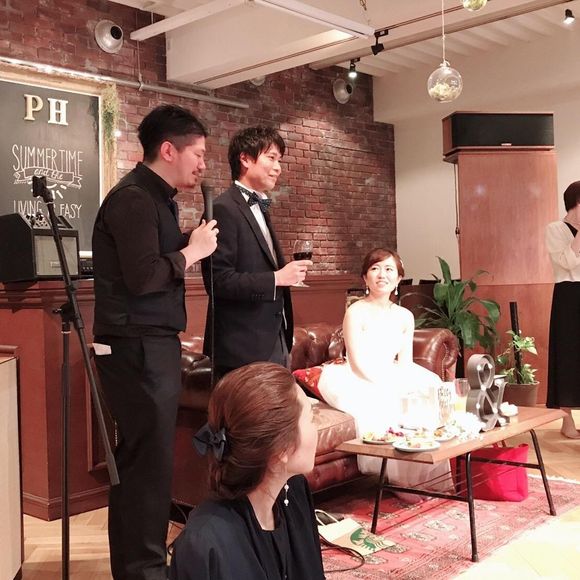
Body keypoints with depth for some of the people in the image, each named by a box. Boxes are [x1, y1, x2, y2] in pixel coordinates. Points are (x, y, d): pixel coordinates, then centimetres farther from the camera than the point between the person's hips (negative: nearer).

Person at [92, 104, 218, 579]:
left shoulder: (157, 197, 18)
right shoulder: (134, 198, -14)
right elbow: (142, 277, -23)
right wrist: (191, 252, -11)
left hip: (152, 345, 10)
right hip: (137, 348, -10)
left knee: (139, 457, 15)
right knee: (151, 458, -4)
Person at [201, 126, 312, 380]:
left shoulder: (258, 208, 18)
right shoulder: (224, 209, -13)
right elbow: (218, 280, -21)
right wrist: (277, 278, -20)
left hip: (274, 343, 9)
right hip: (243, 347, -9)